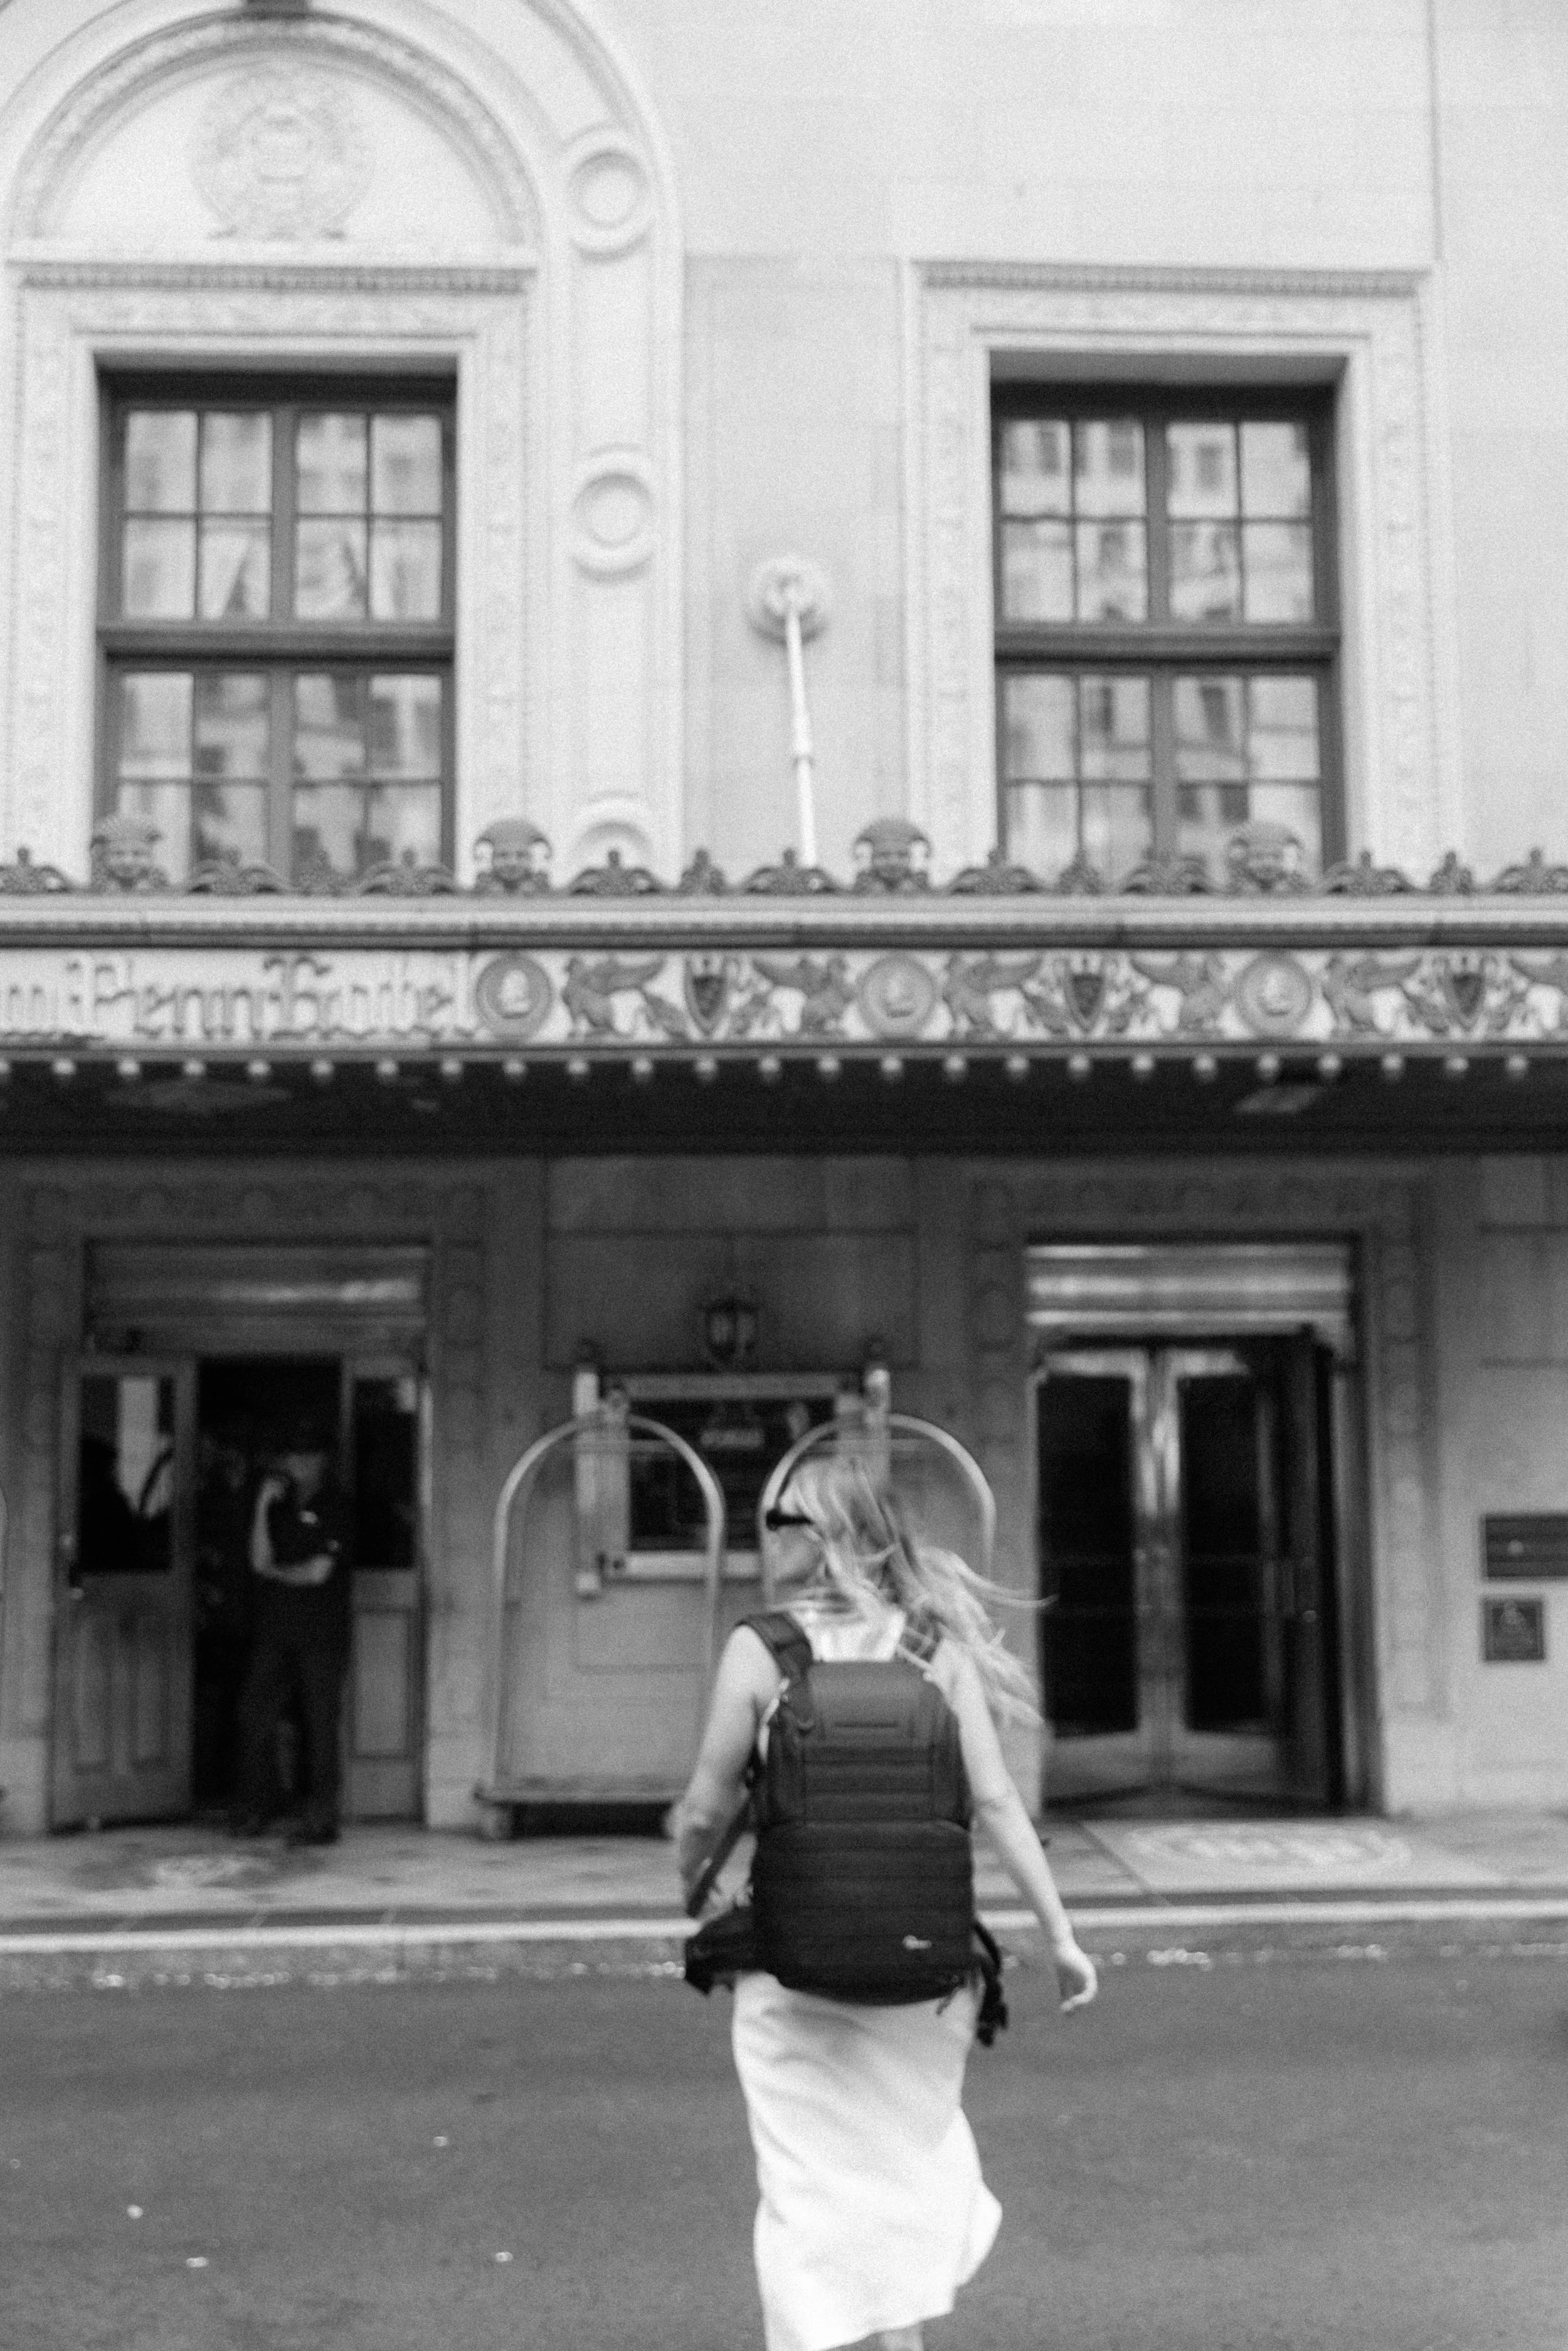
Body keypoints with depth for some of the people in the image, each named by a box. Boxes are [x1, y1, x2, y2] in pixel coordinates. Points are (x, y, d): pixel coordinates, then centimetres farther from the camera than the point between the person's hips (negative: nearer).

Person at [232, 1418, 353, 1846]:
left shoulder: (333, 1508, -2)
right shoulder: (280, 1505, 13)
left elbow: (317, 1572, -8)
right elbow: (260, 1559, 1)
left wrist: (274, 1572, 5)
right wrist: (263, 1505, -8)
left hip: (321, 1635, -5)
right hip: (275, 1630, 5)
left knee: (319, 1725, -3)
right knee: (255, 1717, 1)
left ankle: (320, 1819, 2)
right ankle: (256, 1809, 13)